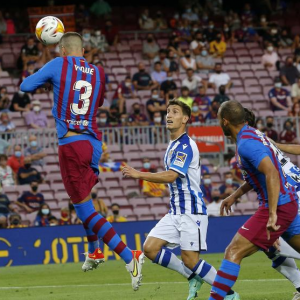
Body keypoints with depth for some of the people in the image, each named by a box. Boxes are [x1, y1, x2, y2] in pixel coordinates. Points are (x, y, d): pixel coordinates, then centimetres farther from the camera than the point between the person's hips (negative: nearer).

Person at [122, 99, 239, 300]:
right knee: (150, 248, -2)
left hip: (191, 211, -9)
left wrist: (138, 174, -25)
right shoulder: (173, 146, 16)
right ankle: (193, 277, 10)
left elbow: (171, 176, -26)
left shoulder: (186, 146, -14)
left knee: (189, 259, -12)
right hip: (176, 212, 9)